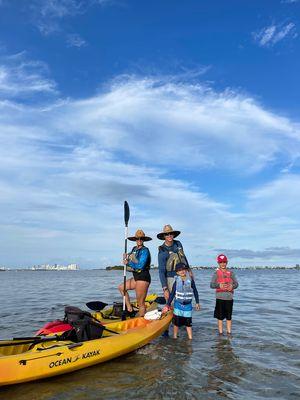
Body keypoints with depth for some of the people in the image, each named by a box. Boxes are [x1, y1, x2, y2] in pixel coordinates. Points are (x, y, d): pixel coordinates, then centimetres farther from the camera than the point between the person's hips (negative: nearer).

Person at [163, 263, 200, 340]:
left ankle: (190, 338, 17)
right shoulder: (176, 281, -6)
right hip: (178, 304, 0)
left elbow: (195, 292, 4)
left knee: (188, 322, 7)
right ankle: (174, 337, 22)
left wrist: (197, 303, 5)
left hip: (188, 305, 0)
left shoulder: (190, 280, -5)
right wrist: (168, 304, -3)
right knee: (176, 322, 8)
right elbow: (172, 293, -2)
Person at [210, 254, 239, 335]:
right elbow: (212, 284, -6)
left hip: (229, 297, 2)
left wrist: (232, 286, -18)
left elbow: (236, 283, 5)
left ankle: (229, 332, 23)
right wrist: (219, 285, -25)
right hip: (220, 297, -2)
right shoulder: (216, 273, 2)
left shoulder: (231, 273, 8)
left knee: (229, 317, 10)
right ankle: (220, 333, 18)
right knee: (220, 317, 6)